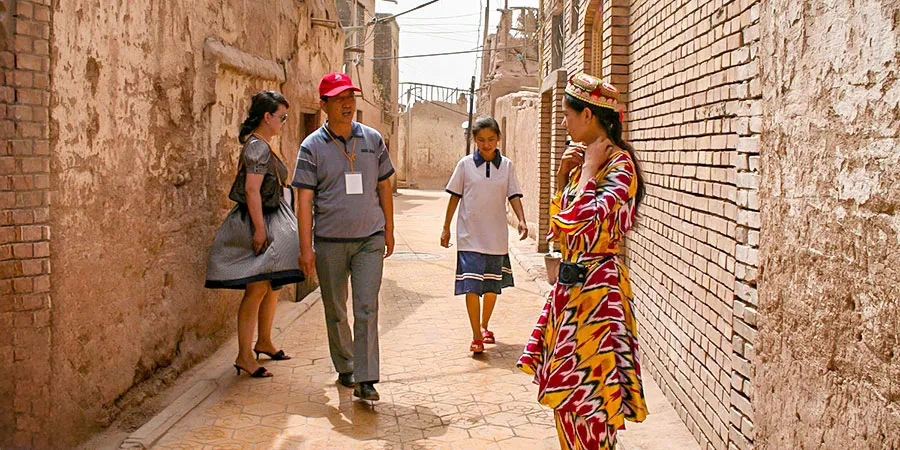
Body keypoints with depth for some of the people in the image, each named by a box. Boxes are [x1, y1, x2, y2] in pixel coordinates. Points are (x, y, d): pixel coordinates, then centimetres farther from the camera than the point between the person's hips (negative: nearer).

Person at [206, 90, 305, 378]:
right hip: (258, 223, -11)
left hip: (271, 222, 11)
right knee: (257, 289, -10)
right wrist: (259, 229, -25)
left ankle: (264, 342, 30)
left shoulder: (263, 145, 16)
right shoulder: (257, 147, -15)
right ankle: (244, 356, -6)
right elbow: (252, 190, -22)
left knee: (273, 286, 17)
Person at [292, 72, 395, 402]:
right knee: (335, 311, 11)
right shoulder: (312, 146, -2)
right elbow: (305, 198, -4)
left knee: (367, 308, -8)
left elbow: (384, 187, 14)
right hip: (329, 242, 0)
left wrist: (389, 230, 13)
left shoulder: (373, 139, 6)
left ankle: (365, 379, -6)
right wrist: (306, 247, -9)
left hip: (369, 239, 1)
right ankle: (345, 368, 31)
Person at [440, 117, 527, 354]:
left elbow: (514, 195, 2)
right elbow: (455, 197, 4)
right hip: (470, 236, -2)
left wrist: (521, 220, -14)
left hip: (497, 237, 3)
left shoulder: (506, 166, 4)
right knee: (472, 286, -10)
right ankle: (476, 336, -4)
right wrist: (446, 228, 5)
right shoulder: (465, 165, -1)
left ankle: (484, 326, 34)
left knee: (493, 286, 13)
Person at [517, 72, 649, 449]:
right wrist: (563, 176, 6)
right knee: (567, 388, 15)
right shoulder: (588, 161, 12)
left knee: (585, 391, -1)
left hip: (595, 287, -9)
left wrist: (589, 169, -16)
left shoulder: (619, 165, -15)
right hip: (571, 282, 9)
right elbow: (560, 226, 18)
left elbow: (579, 220, -28)